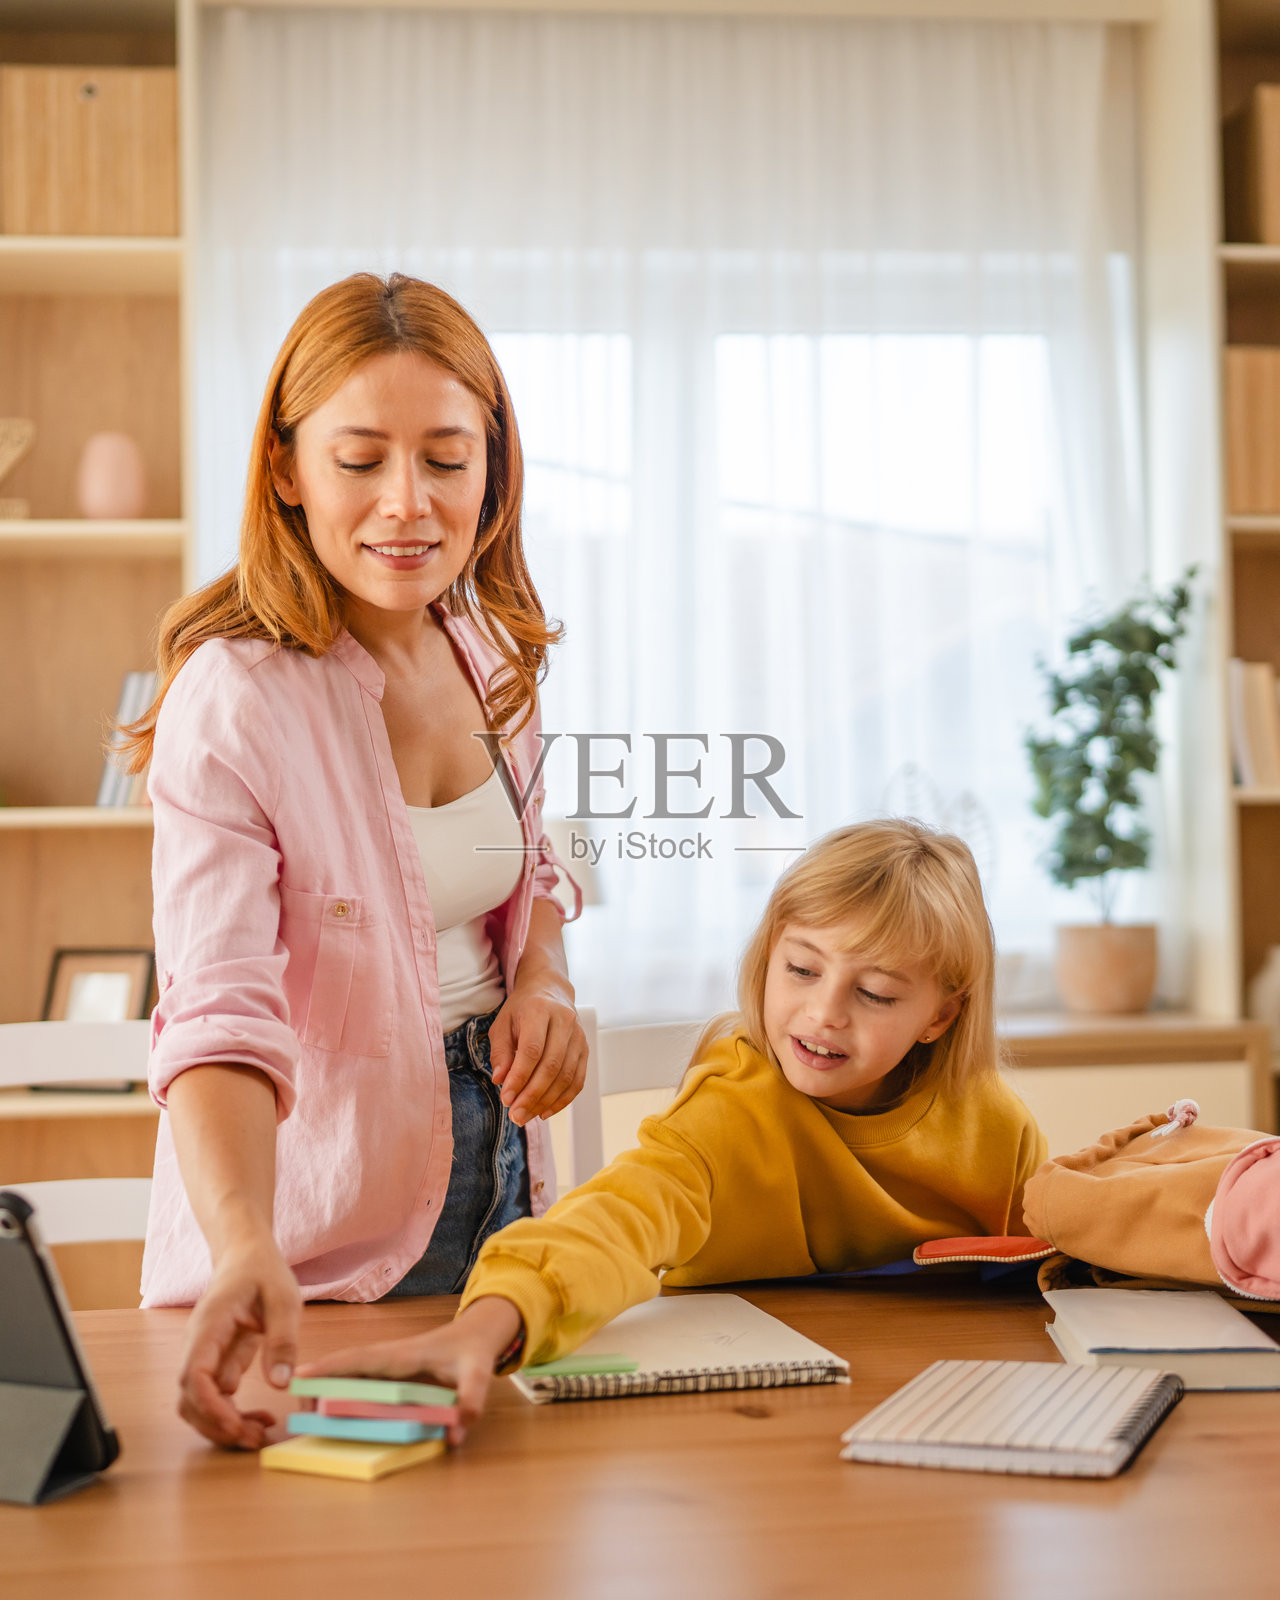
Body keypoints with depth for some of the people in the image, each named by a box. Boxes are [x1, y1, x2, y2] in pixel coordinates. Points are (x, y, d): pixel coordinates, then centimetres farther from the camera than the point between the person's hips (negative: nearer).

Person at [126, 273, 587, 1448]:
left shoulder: (491, 650, -1)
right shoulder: (232, 702, -22)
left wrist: (543, 977, -6)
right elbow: (219, 1015, -31)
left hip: (494, 1172, 6)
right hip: (319, 1228, -6)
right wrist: (248, 1253, -47)